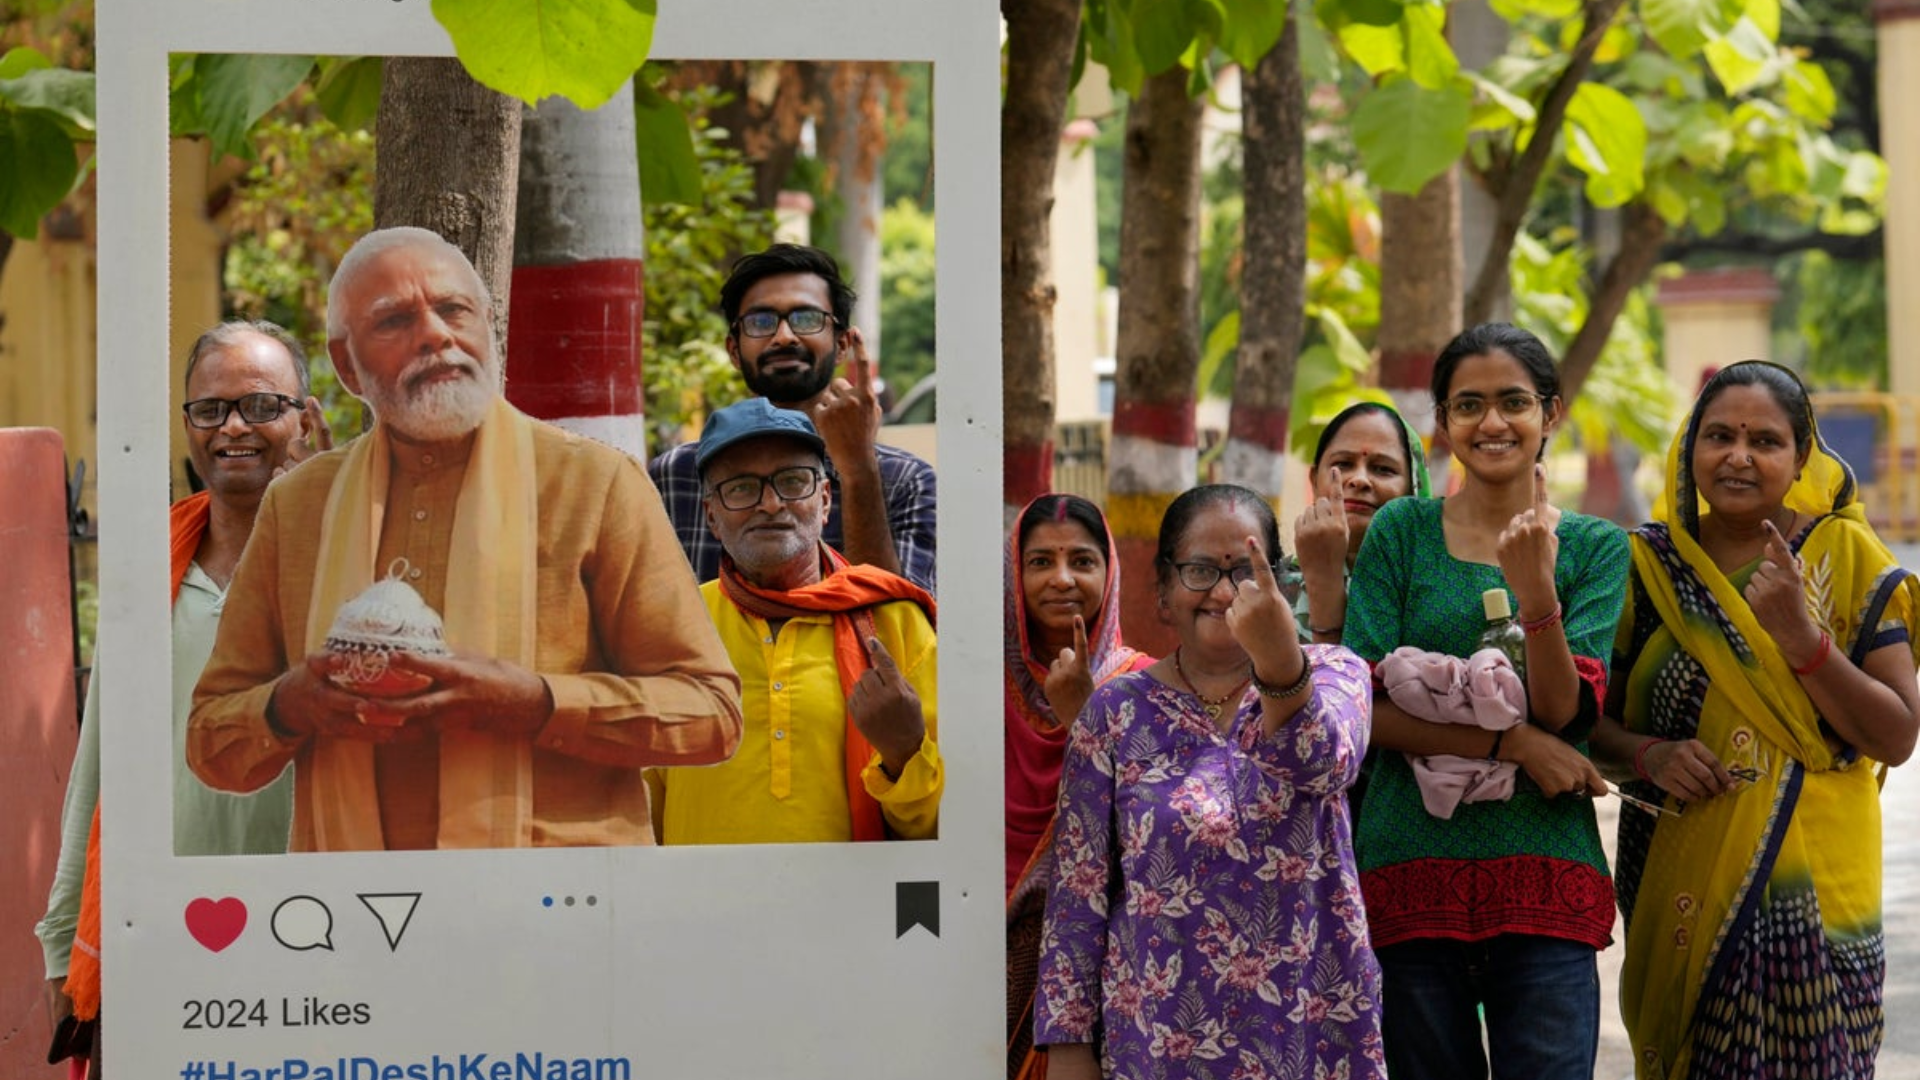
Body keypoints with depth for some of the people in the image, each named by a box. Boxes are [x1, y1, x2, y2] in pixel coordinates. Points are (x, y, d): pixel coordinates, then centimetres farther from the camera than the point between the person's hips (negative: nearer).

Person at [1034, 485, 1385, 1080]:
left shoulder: (1331, 673, 0)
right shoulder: (1117, 712, 1)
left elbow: (1321, 762, -24)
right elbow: (1077, 892, 1)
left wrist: (1279, 663, -43)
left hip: (1309, 1026, 0)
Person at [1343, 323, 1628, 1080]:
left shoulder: (1597, 549, 7)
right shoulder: (1400, 533, 5)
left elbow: (1562, 714, -4)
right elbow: (1367, 708, -2)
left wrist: (1536, 592, -20)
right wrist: (1512, 742, -11)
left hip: (1544, 874, 0)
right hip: (1412, 872, 0)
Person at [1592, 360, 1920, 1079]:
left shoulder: (1847, 557, 0)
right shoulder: (1649, 563, 5)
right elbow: (1591, 718, 11)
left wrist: (1799, 635, -17)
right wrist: (1648, 756, -10)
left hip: (1808, 889, -2)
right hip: (1678, 886, 2)